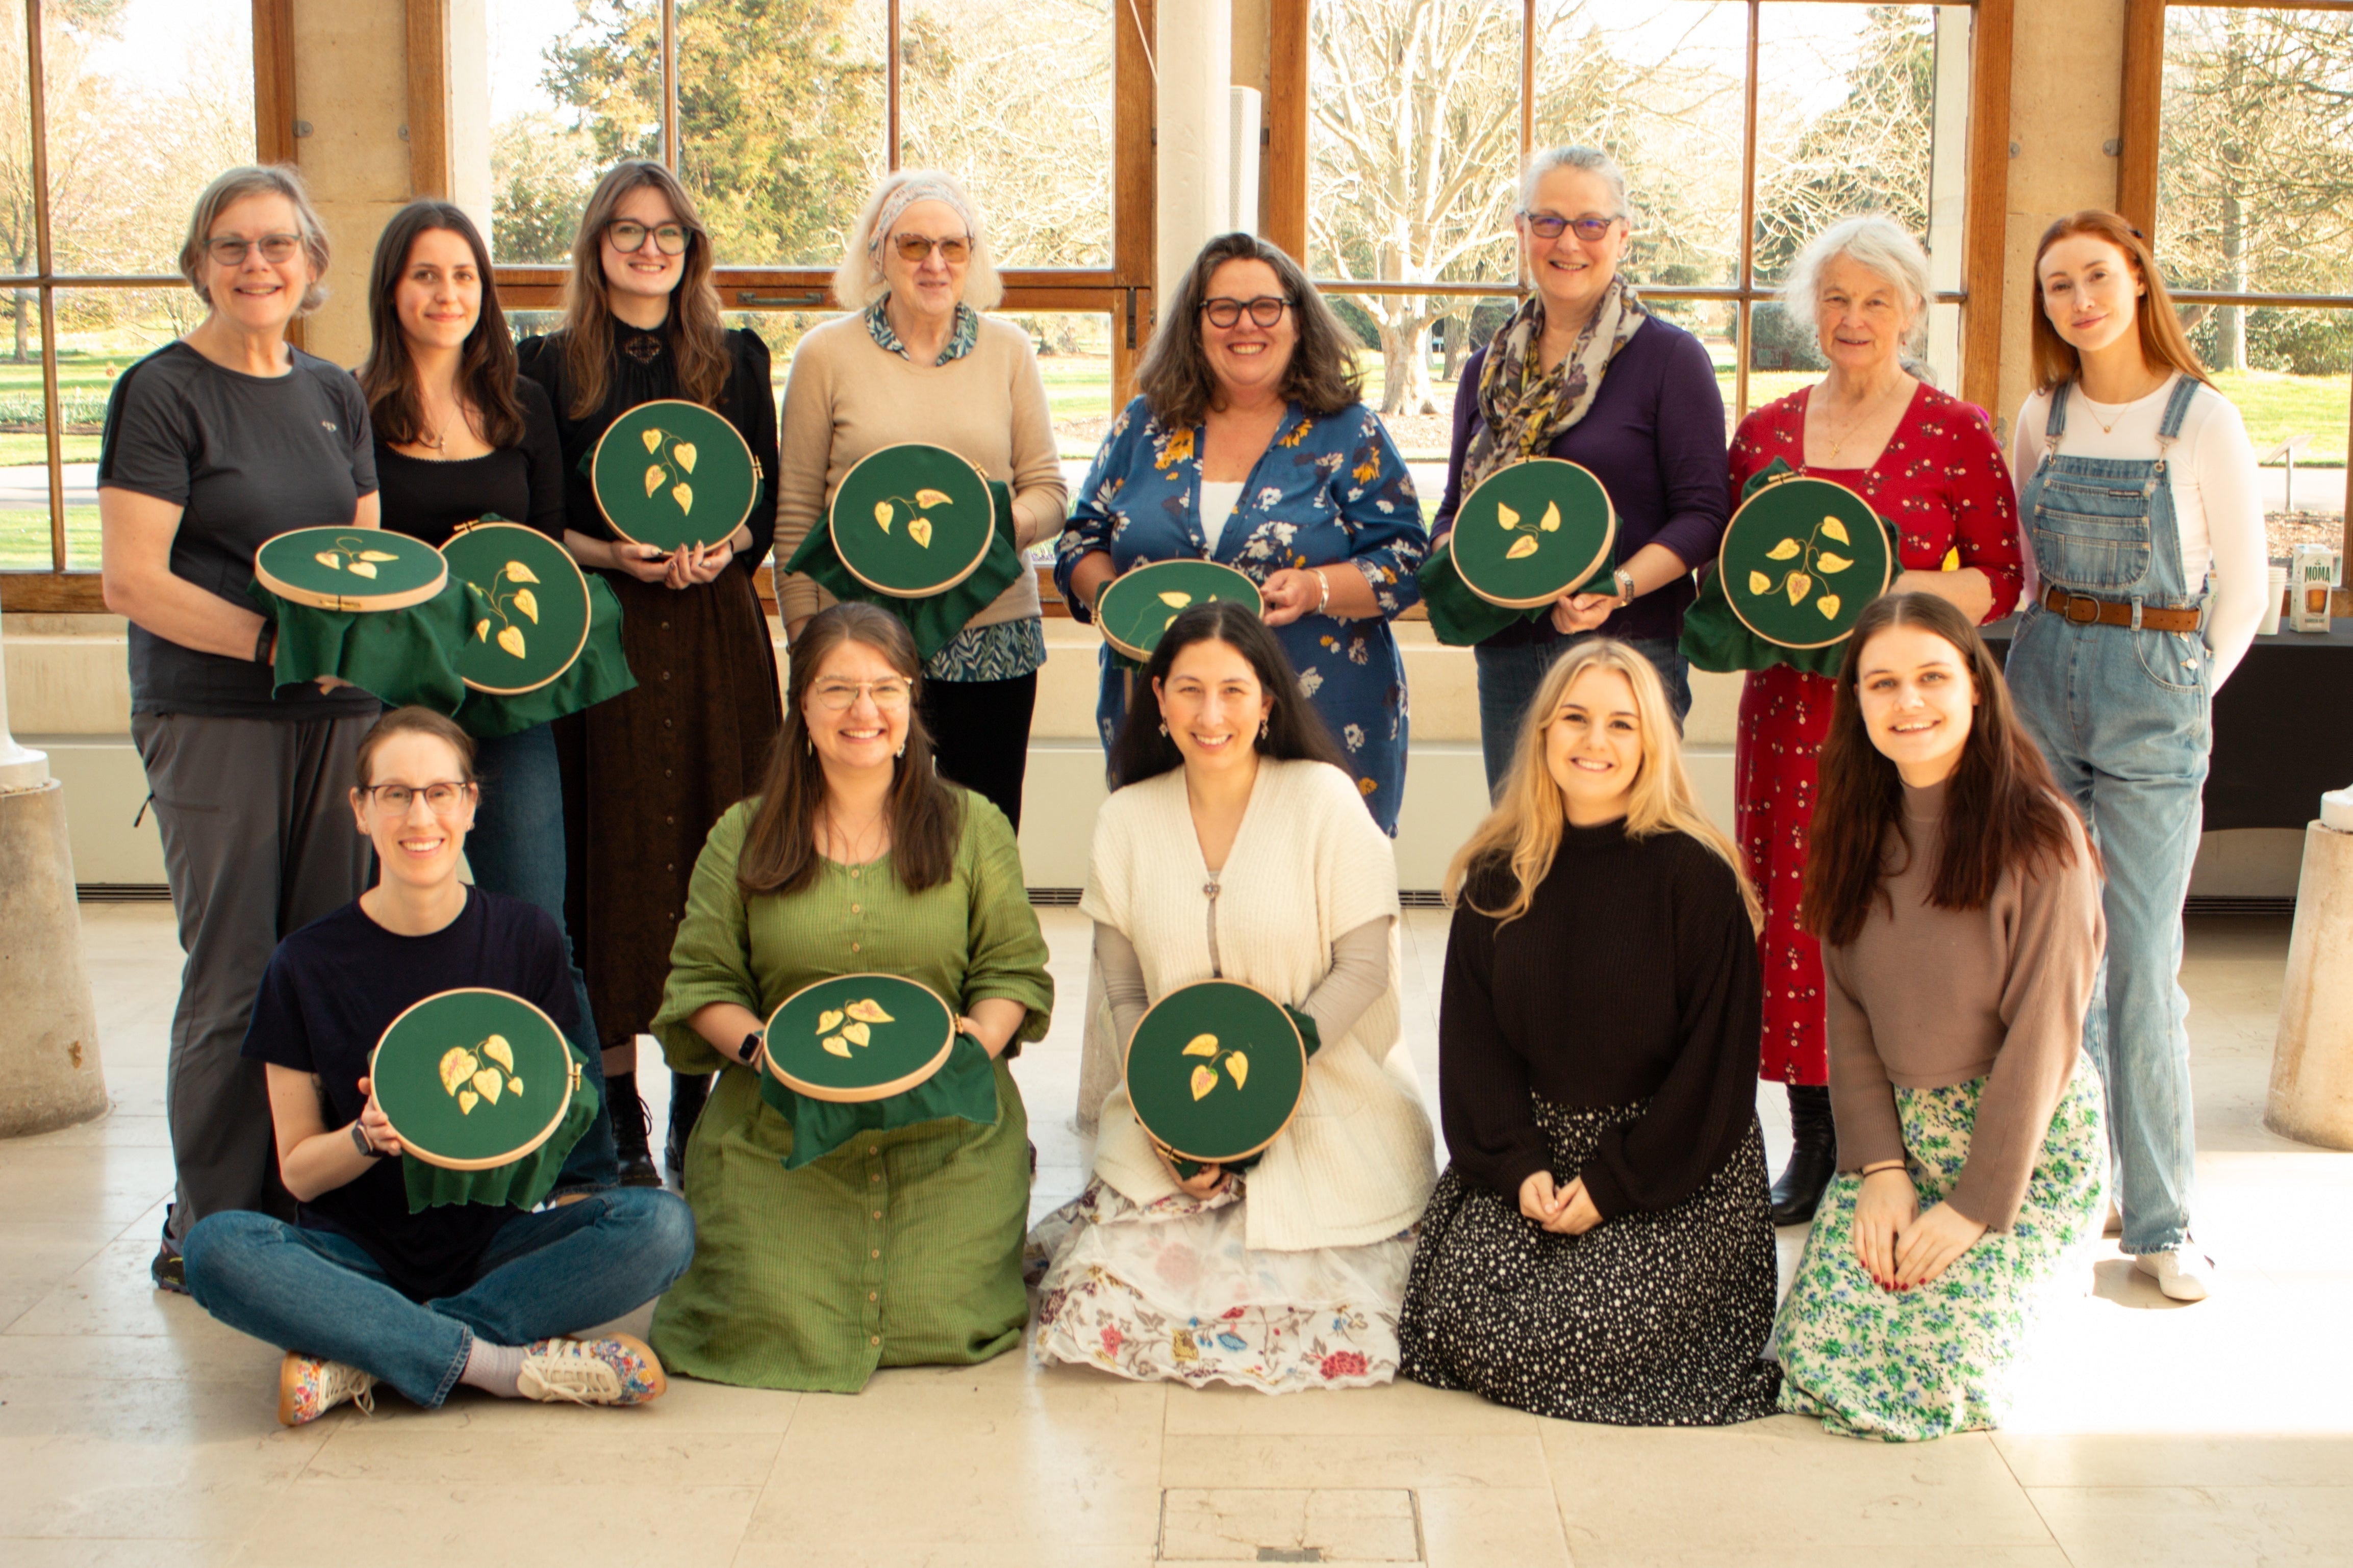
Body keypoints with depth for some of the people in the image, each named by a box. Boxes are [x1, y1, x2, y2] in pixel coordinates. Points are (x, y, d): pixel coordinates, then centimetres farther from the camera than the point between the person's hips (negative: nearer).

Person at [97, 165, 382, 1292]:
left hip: (338, 712, 6)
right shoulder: (162, 394, -5)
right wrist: (276, 642, -20)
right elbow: (132, 581, -12)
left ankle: (316, 1210, 17)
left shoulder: (335, 395, 14)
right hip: (211, 721, -5)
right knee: (236, 977, -3)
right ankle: (208, 1231, 10)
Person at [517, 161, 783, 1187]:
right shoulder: (551, 367, 6)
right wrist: (617, 555, -14)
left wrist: (722, 550, -11)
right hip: (602, 632, -1)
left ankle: (704, 1089, 8)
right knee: (611, 844, -1)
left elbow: (768, 504, 10)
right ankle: (616, 1101, 6)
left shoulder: (736, 359, 11)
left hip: (717, 630, 2)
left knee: (715, 837, 0)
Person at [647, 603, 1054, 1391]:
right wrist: (759, 1046, -15)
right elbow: (702, 980, 5)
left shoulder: (973, 828, 7)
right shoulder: (743, 838, 6)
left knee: (944, 1319, -14)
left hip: (947, 1134, 0)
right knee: (771, 1320, -14)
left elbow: (1014, 970, 6)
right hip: (779, 1132, 0)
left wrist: (979, 1038, -15)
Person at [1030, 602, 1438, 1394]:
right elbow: (1126, 995, 4)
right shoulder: (1127, 819, 3)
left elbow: (1363, 969, -9)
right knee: (1099, 1308, -12)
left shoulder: (1323, 799, -7)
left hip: (1327, 1113, -3)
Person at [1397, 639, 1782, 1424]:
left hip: (1674, 1166, -4)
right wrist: (1516, 1165, -11)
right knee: (1468, 1315, -16)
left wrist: (1616, 1182, -13)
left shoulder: (1696, 875, -9)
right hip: (1532, 1147, 4)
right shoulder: (1499, 874, 3)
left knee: (1574, 1334, -20)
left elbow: (1717, 1057, -10)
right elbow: (1471, 1036, 4)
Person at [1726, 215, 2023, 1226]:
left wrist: (1903, 592, -15)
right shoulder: (1763, 432, 11)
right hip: (1789, 707, 3)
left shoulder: (1957, 433, 1)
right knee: (1794, 909, 3)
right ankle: (1813, 1140, 16)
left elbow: (2003, 579, 0)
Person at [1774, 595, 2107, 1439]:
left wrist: (1978, 1205, -16)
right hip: (1898, 1127, 5)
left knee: (1932, 1379, -15)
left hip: (2027, 1141, -5)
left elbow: (2041, 1034, -16)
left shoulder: (2039, 838, -15)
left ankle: (2027, 1268, 17)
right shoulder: (1858, 831, 2)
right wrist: (1879, 1165, -9)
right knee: (1817, 1354, -9)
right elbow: (1848, 1010, 2)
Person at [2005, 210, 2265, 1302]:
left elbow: (2242, 591, 0)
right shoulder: (2042, 417, 6)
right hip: (2045, 680, 4)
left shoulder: (2202, 419, -6)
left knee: (2141, 960, -5)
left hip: (2155, 692, -4)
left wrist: (2180, 696, 0)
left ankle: (2160, 1219, 4)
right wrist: (2060, 663, 10)